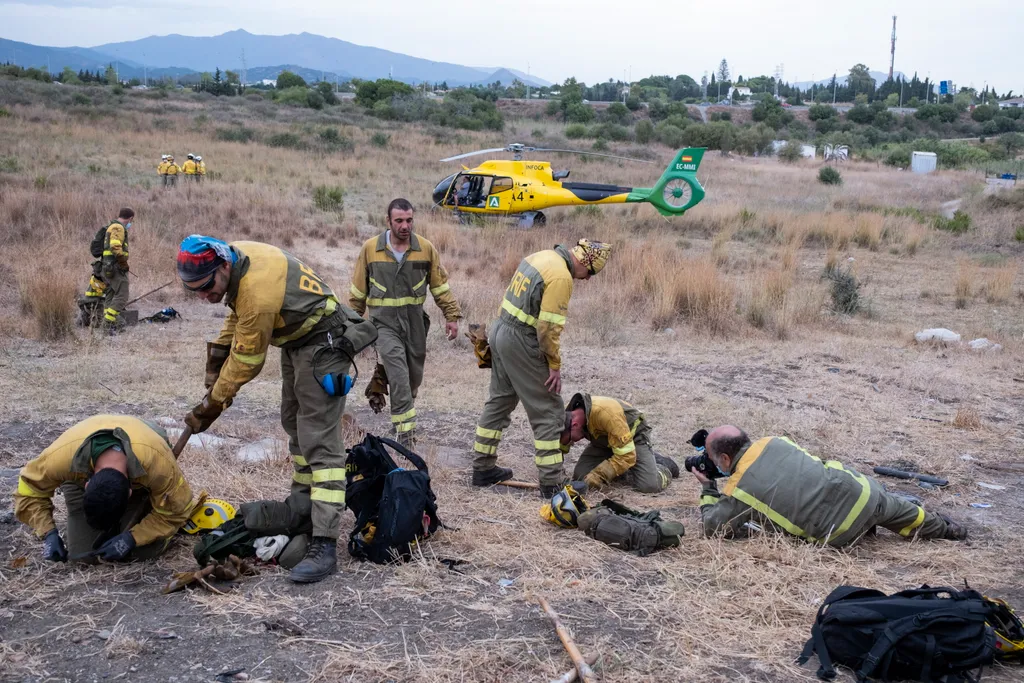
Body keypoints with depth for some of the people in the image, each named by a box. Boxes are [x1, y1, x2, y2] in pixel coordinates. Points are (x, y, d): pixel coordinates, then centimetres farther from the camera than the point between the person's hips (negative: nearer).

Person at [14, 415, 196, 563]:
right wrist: (49, 534, -30)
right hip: (81, 477, 1)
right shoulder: (62, 456, -42)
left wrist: (131, 538, -34)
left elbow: (175, 511, -27)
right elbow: (29, 490, -21)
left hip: (139, 482, -1)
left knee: (145, 550, -14)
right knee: (82, 554, -11)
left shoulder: (157, 461, -44)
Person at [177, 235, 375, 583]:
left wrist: (211, 406, -7)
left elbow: (245, 364, -20)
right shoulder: (236, 255, -8)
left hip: (323, 342, -10)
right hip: (295, 337, 10)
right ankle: (301, 503, 38)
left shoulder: (258, 296, -33)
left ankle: (324, 545, -18)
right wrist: (216, 356, 10)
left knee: (318, 441, -15)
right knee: (294, 423, 21)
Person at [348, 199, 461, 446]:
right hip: (385, 321, -3)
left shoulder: (425, 248, -1)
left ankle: (401, 414, 38)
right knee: (398, 374, -17)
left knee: (414, 375, 12)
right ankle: (405, 428, -14)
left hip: (415, 320, 3)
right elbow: (358, 289, 7)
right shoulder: (370, 248, -3)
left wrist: (452, 316, 4)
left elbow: (441, 285, 7)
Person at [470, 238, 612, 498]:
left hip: (499, 331, 10)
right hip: (522, 343, -10)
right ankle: (552, 483, 3)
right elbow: (548, 327, -22)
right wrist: (555, 365, -11)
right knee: (548, 412, -1)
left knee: (499, 402, 20)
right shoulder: (561, 277, -19)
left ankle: (482, 468, 29)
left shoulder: (541, 256, 9)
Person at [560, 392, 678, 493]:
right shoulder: (568, 415, -21)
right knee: (580, 475, -14)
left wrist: (598, 475, -39)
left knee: (649, 486, -24)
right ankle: (626, 470, 10)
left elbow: (626, 455, -36)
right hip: (604, 440, 6)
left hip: (634, 436, -6)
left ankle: (664, 466, 11)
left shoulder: (606, 413, -41)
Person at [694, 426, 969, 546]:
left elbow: (712, 525, 1)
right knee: (899, 510, 35)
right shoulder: (770, 442, 5)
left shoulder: (737, 491, -11)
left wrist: (708, 490, 15)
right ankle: (945, 528, 55)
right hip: (861, 489, 3)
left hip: (841, 531, -3)